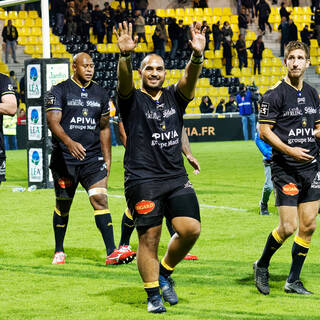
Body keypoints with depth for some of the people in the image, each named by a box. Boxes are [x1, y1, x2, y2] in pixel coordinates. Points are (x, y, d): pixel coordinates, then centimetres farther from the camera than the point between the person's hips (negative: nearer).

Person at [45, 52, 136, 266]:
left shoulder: (100, 94, 11)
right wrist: (69, 142, -33)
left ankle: (112, 252, -19)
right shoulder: (59, 91, -3)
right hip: (65, 158, -3)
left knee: (100, 199, -13)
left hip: (93, 158, 3)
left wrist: (107, 159, 14)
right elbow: (53, 122, -15)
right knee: (63, 205, 7)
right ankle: (59, 252, 25)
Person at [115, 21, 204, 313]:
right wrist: (126, 56, -39)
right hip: (142, 180, -3)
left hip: (177, 177, 3)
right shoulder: (132, 100, 4)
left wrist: (197, 56, -29)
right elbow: (124, 80, -17)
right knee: (149, 238, -3)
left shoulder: (175, 97, 12)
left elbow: (190, 78, -7)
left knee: (191, 229, -9)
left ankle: (165, 273, 15)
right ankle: (153, 295, 9)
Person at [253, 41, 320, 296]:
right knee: (288, 227, -10)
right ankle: (262, 266, 16)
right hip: (285, 169, -6)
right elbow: (264, 131, -11)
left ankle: (294, 281, 14)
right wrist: (290, 150, -21)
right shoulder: (275, 94, -8)